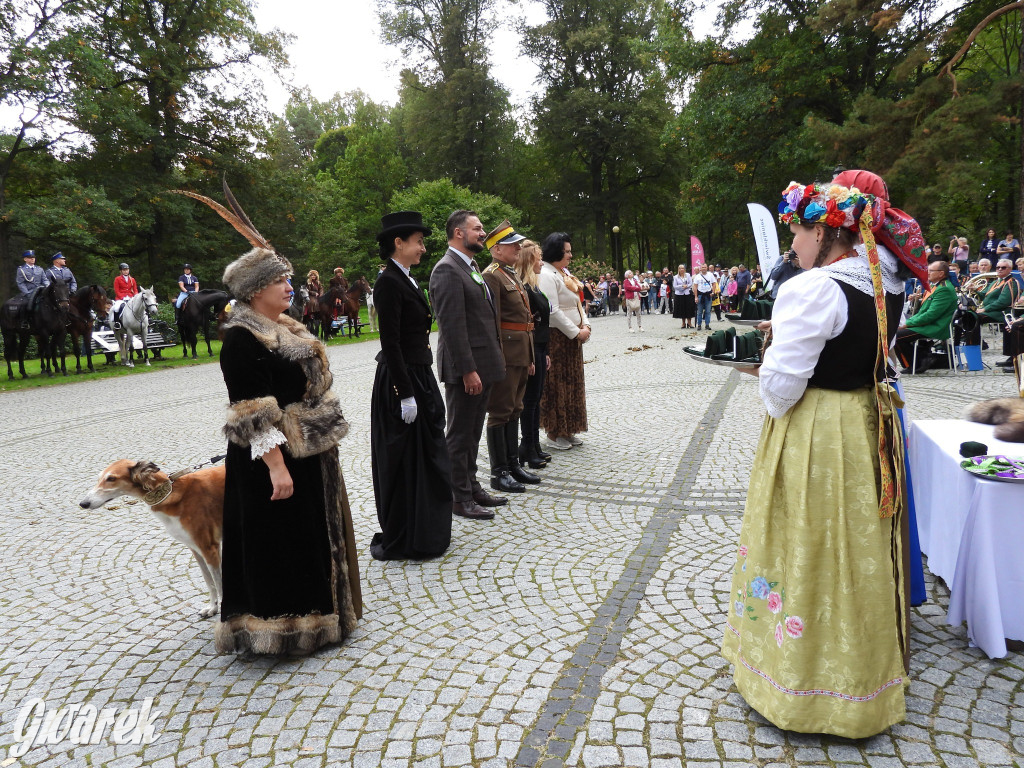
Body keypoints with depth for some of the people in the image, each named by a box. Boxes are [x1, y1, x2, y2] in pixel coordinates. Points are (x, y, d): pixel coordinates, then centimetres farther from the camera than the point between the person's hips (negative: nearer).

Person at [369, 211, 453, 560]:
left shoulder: (408, 280, 13)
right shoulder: (388, 283, -16)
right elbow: (390, 343, -20)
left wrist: (421, 387, 17)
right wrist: (405, 394, -21)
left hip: (420, 377, 10)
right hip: (400, 382, -10)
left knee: (426, 456, 18)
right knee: (402, 462, 2)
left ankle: (425, 530, 33)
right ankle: (400, 541, 17)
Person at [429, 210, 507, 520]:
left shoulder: (472, 267, 16)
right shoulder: (447, 270, -15)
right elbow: (452, 326, -21)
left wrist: (493, 360, 15)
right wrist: (468, 370, -23)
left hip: (482, 365, 10)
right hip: (464, 369, -9)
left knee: (473, 432, 18)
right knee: (460, 434, 2)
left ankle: (472, 486, 30)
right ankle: (460, 498, 12)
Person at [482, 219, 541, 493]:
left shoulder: (513, 275, 19)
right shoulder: (491, 277, -11)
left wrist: (530, 358, 20)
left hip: (521, 355, 10)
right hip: (505, 355, -10)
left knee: (514, 410, 15)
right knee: (500, 412, -3)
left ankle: (513, 465, 24)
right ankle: (499, 473, 5)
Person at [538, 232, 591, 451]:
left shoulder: (565, 272, 15)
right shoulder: (546, 275, -15)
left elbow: (577, 302, 18)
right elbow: (553, 311, -21)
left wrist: (585, 325, 2)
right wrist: (576, 332, -15)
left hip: (573, 337, 10)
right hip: (557, 338, -10)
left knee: (573, 383, 13)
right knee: (557, 385, -2)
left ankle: (567, 430, 24)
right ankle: (554, 434, 8)